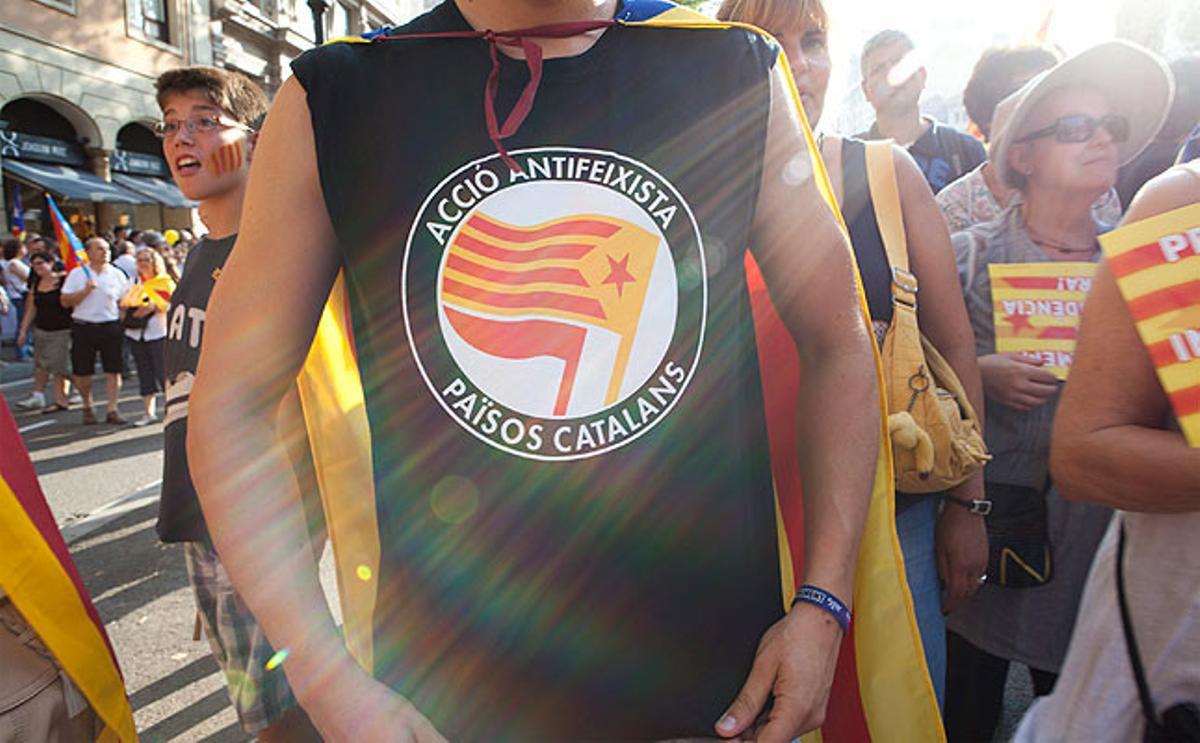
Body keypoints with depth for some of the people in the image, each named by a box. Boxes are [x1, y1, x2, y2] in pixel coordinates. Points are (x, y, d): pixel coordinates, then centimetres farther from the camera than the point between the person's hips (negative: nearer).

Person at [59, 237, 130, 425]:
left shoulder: (117, 274, 6)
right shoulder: (77, 274, 2)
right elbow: (65, 301, -1)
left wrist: (123, 323, -1)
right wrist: (85, 290, -14)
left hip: (111, 326, 0)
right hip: (83, 327, 0)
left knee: (113, 370, -3)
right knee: (82, 372, 6)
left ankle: (112, 410, 2)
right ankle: (87, 407, 26)